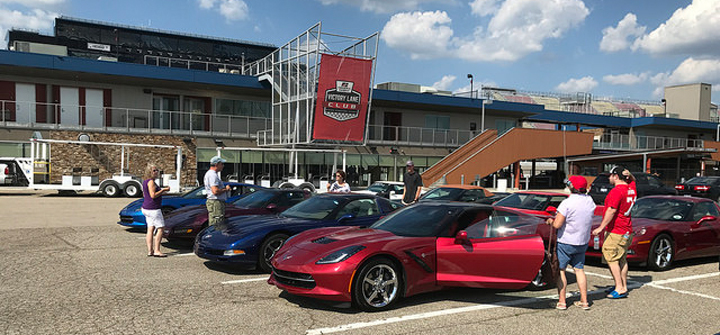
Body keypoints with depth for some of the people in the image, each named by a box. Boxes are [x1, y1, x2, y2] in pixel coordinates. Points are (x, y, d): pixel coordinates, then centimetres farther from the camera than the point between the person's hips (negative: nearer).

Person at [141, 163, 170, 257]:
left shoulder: (145, 181, 15)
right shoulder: (151, 182, -16)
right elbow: (153, 195, -23)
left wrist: (161, 192, 19)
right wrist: (163, 190, -14)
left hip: (146, 208, 10)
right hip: (153, 209, -10)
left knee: (150, 229, 8)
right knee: (160, 228, -6)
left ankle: (150, 251, 9)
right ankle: (156, 251, -8)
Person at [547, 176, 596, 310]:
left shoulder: (567, 203, -21)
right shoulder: (589, 201, 1)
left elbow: (557, 225, -22)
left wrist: (551, 221, 0)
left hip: (566, 242, -6)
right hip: (583, 242, 6)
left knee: (560, 270, 6)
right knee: (579, 270, 16)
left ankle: (562, 302, 8)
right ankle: (584, 301, 18)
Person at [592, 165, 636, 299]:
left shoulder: (617, 191, -18)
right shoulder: (631, 188, 8)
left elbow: (611, 211, -25)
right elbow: (632, 180, 32)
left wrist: (601, 227, -24)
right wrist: (628, 175, 8)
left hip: (615, 231, -9)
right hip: (626, 231, 9)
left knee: (611, 259, -5)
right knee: (622, 259, 15)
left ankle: (620, 288, -7)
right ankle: (623, 286, 22)